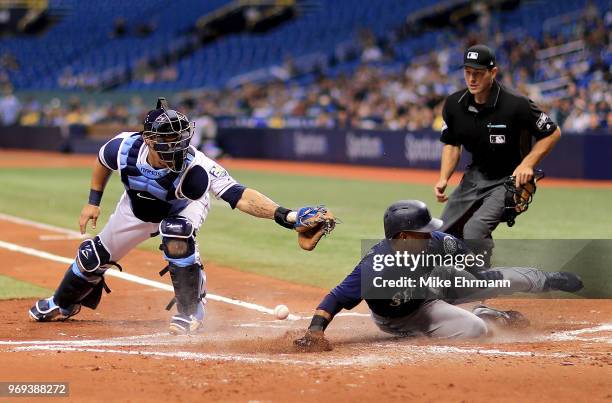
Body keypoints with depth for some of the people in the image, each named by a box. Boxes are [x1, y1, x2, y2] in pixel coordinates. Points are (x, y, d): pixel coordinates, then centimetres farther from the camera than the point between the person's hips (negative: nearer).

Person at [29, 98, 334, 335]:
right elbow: (103, 161, -8)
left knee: (176, 233, -37)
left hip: (183, 207, -3)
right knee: (94, 255, 13)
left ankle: (191, 310, -16)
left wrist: (284, 215, -67)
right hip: (138, 207, 4)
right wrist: (93, 201, -4)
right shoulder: (124, 146, -35)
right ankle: (64, 304, 46)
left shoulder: (194, 166, -45)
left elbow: (240, 196, -55)